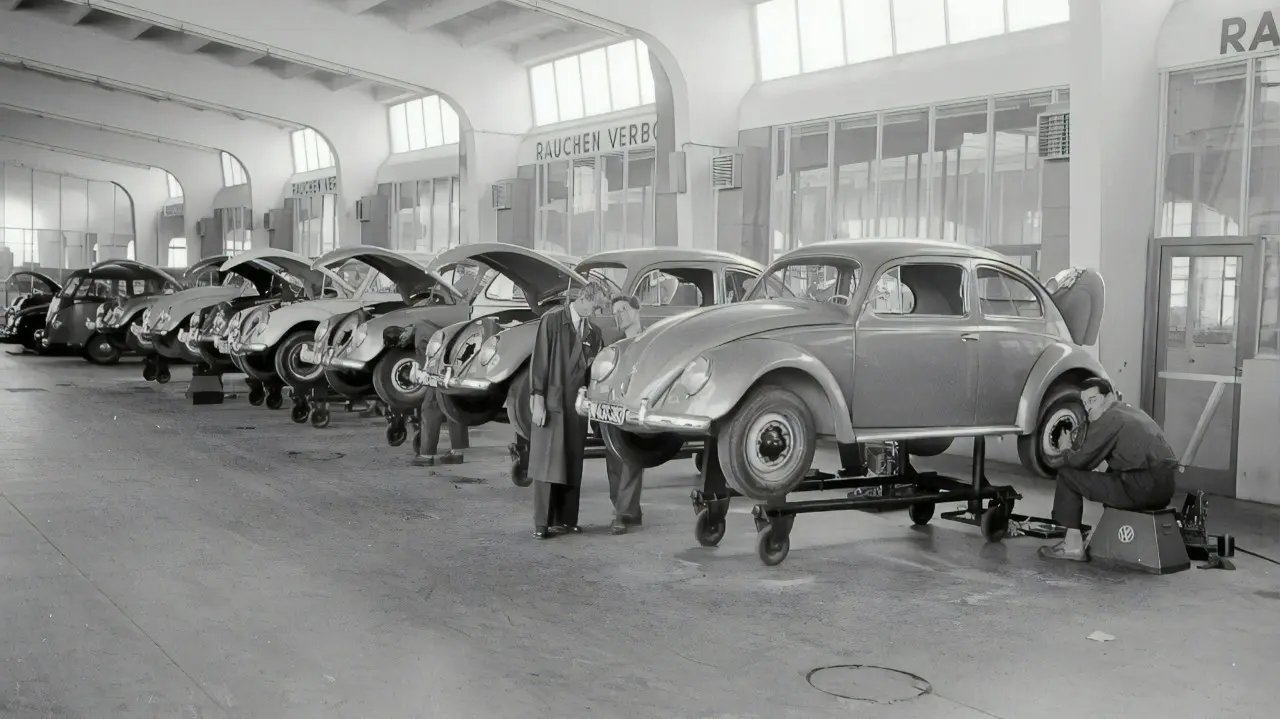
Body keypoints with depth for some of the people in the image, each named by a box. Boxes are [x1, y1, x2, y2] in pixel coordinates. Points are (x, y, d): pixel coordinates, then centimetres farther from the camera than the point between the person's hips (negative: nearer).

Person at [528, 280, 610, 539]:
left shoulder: (593, 331, 12)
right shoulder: (553, 320, -5)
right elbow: (539, 359, -8)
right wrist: (537, 399, -12)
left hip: (577, 404, 5)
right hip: (551, 402, -5)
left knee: (573, 465, 5)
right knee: (547, 462, -4)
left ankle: (565, 520, 11)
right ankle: (542, 524, -1)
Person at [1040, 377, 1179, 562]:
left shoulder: (1109, 419, -7)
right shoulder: (1132, 412, 22)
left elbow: (1083, 461, -5)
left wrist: (1065, 451, 15)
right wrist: (1075, 443, 21)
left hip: (1143, 489, -9)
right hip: (1166, 488, 9)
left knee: (1068, 475, -1)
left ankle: (1073, 545, 2)